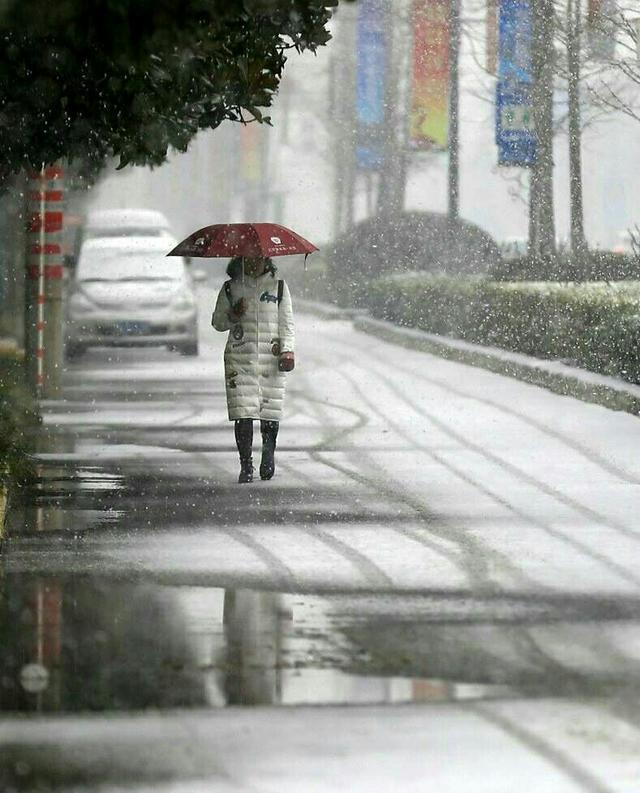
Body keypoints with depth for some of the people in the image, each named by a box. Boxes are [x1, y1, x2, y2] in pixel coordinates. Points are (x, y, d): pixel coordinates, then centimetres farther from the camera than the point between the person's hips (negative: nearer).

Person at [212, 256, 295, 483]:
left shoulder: (278, 287, 10)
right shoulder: (230, 289, 10)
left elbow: (287, 324, 10)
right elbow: (217, 322, 15)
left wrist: (287, 350, -5)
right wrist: (232, 316, -5)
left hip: (271, 359, 0)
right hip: (239, 359, 0)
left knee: (270, 413, -1)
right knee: (243, 414, -10)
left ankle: (268, 454, 23)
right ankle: (246, 466, -7)